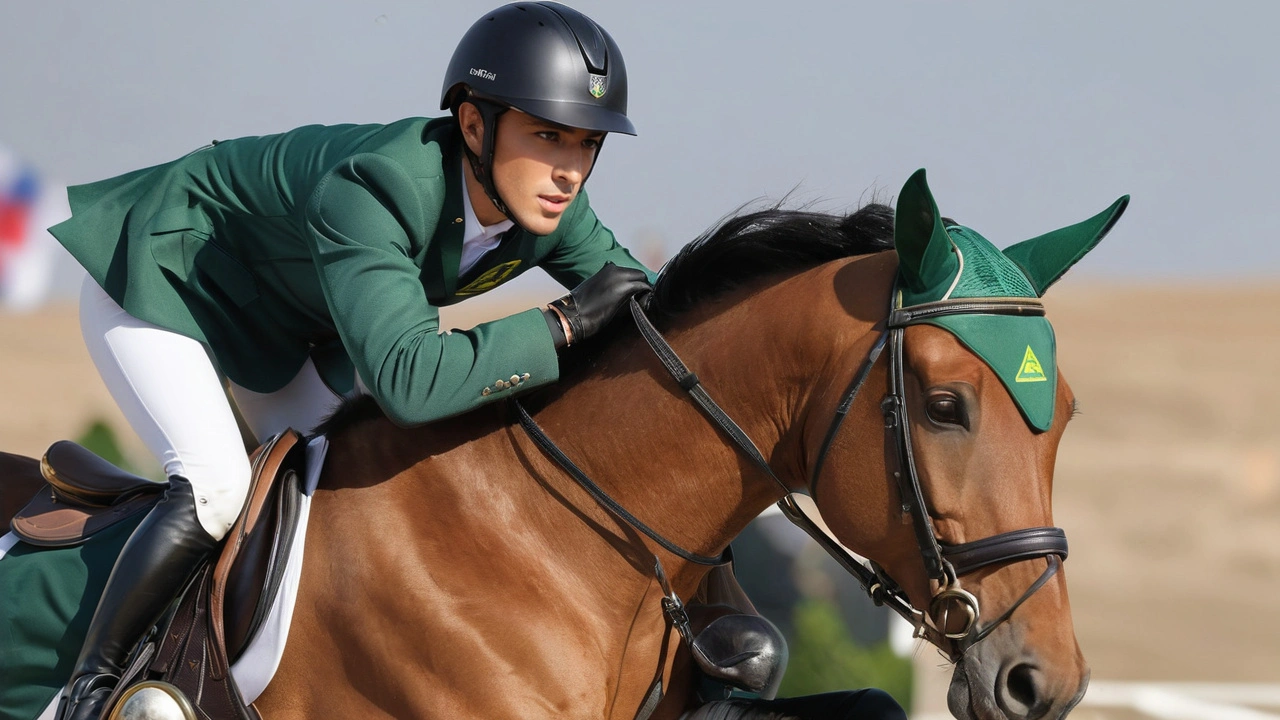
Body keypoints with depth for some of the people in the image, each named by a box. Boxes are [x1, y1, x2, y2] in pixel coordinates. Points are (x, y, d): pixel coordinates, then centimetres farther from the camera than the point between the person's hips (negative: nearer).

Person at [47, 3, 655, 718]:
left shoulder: (548, 209, -20)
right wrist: (566, 321, -48)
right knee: (217, 485, -24)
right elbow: (409, 379, -54)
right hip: (158, 279, -8)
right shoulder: (374, 189, -43)